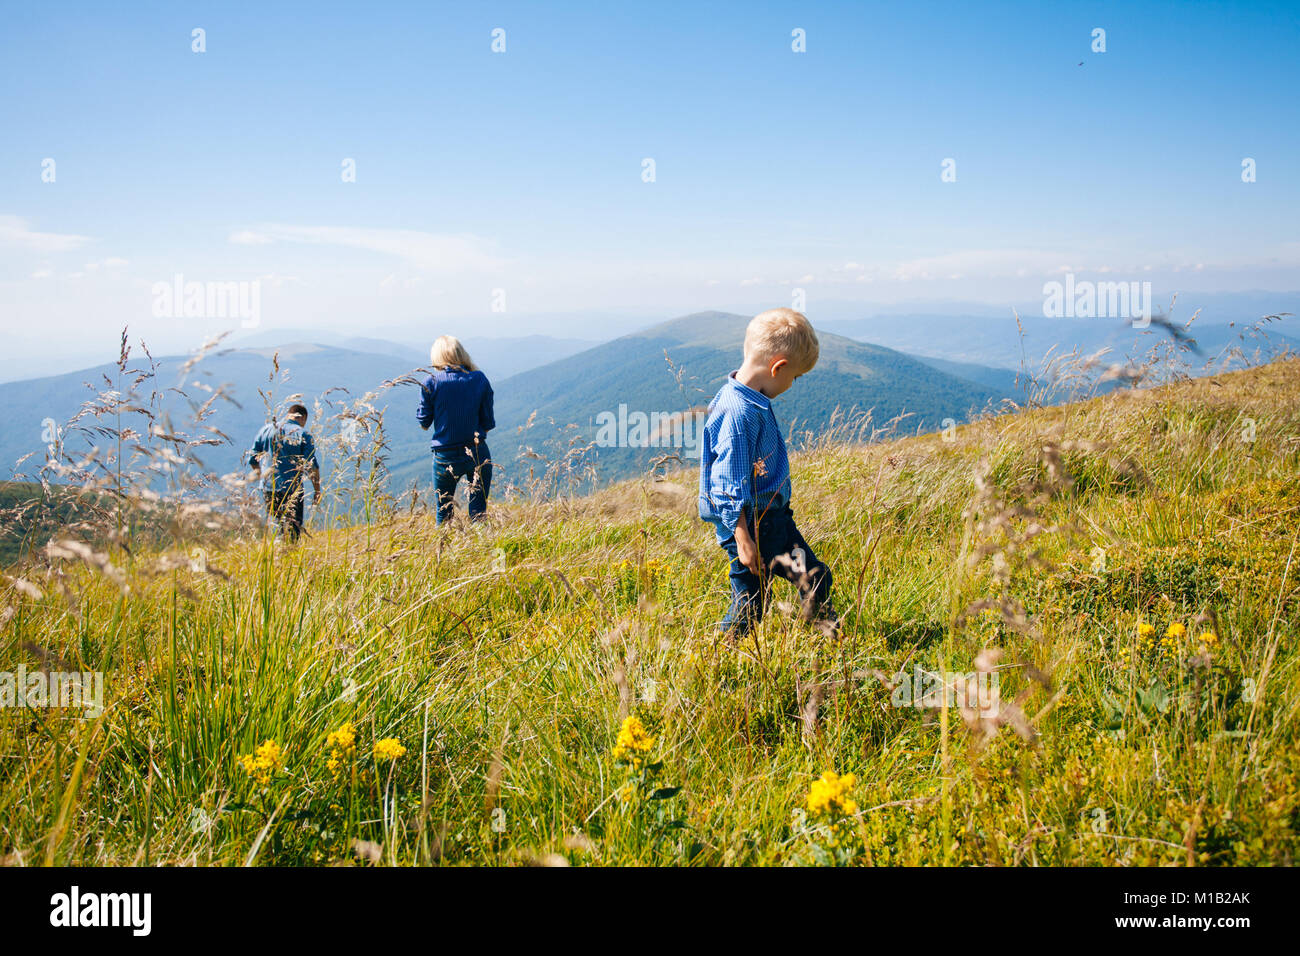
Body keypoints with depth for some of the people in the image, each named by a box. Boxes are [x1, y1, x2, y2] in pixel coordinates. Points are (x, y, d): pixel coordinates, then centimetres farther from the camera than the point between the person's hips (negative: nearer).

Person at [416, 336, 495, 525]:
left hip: (446, 458, -1)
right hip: (478, 454, 1)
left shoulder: (431, 382, -7)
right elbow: (488, 422, 0)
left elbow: (424, 422, 0)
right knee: (478, 511, 8)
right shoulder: (480, 379, -3)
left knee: (444, 513, 15)